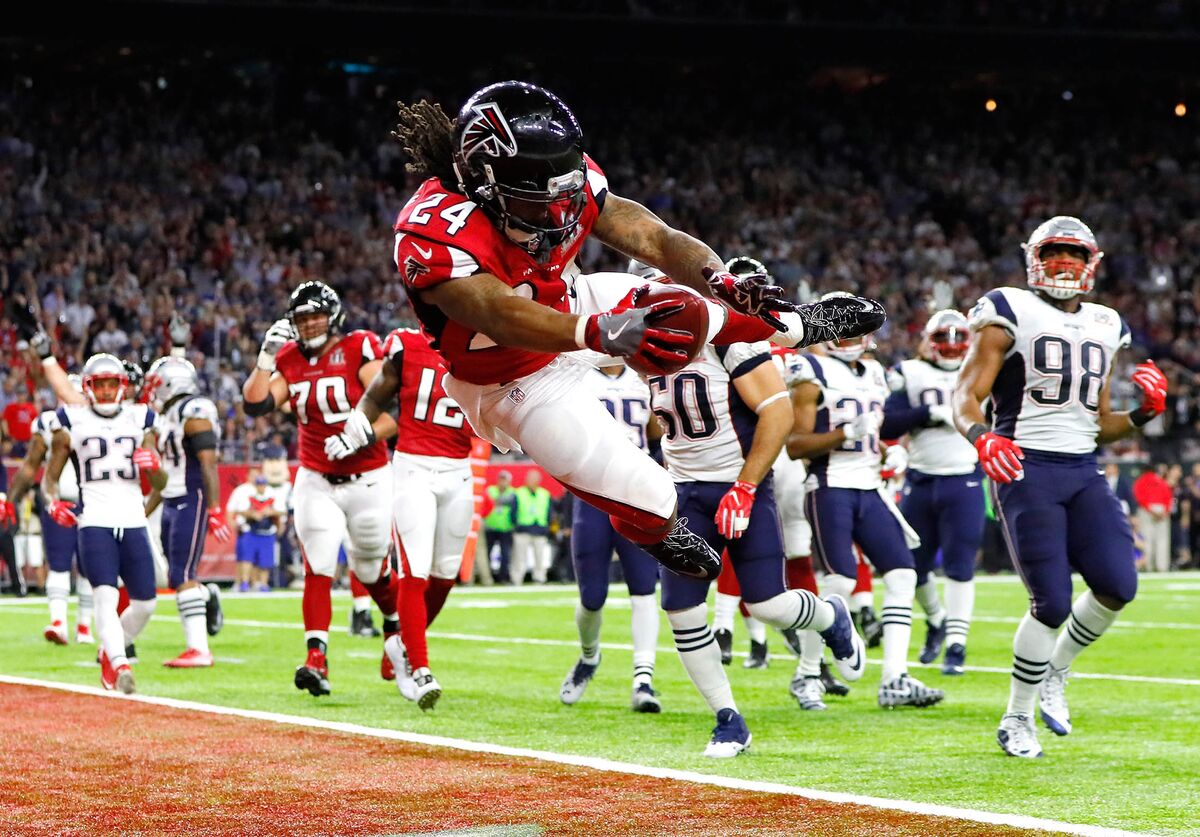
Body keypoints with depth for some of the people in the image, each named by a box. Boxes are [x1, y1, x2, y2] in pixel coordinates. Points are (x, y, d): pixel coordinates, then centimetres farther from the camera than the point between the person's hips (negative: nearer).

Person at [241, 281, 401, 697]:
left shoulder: (360, 348, -8)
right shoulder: (290, 359, 4)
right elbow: (256, 404, -4)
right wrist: (266, 358, -12)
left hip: (368, 479, -3)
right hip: (316, 482, 3)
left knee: (371, 570, 12)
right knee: (318, 569, -10)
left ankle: (397, 628, 41)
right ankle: (317, 660, -15)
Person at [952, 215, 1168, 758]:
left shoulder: (1103, 327, 18)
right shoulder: (1010, 315, -1)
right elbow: (965, 397, -8)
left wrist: (1142, 415, 2)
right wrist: (981, 437, -28)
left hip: (1083, 472, 6)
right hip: (1025, 469, -6)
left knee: (1118, 586, -10)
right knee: (1052, 604, -10)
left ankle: (1053, 673, 17)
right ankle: (1016, 722, 8)